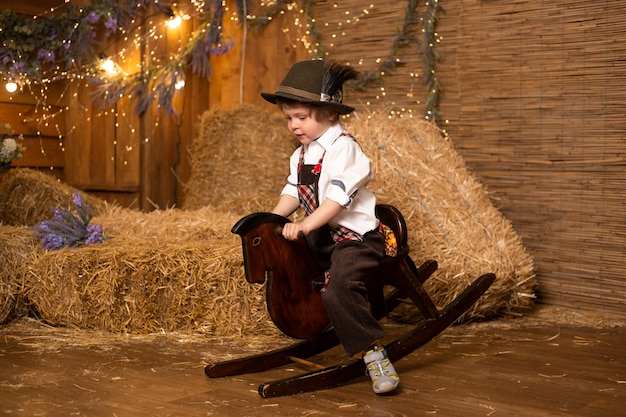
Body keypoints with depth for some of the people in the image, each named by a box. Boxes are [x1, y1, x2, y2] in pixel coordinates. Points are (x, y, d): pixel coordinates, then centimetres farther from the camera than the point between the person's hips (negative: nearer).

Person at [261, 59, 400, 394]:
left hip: (355, 233, -10)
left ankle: (373, 354, -22)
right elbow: (293, 191, 13)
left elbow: (337, 197, -24)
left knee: (339, 287, -30)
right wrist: (272, 219, -3)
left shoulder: (343, 147, -15)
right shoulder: (301, 155, 14)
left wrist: (305, 225, -30)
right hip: (321, 237, 10)